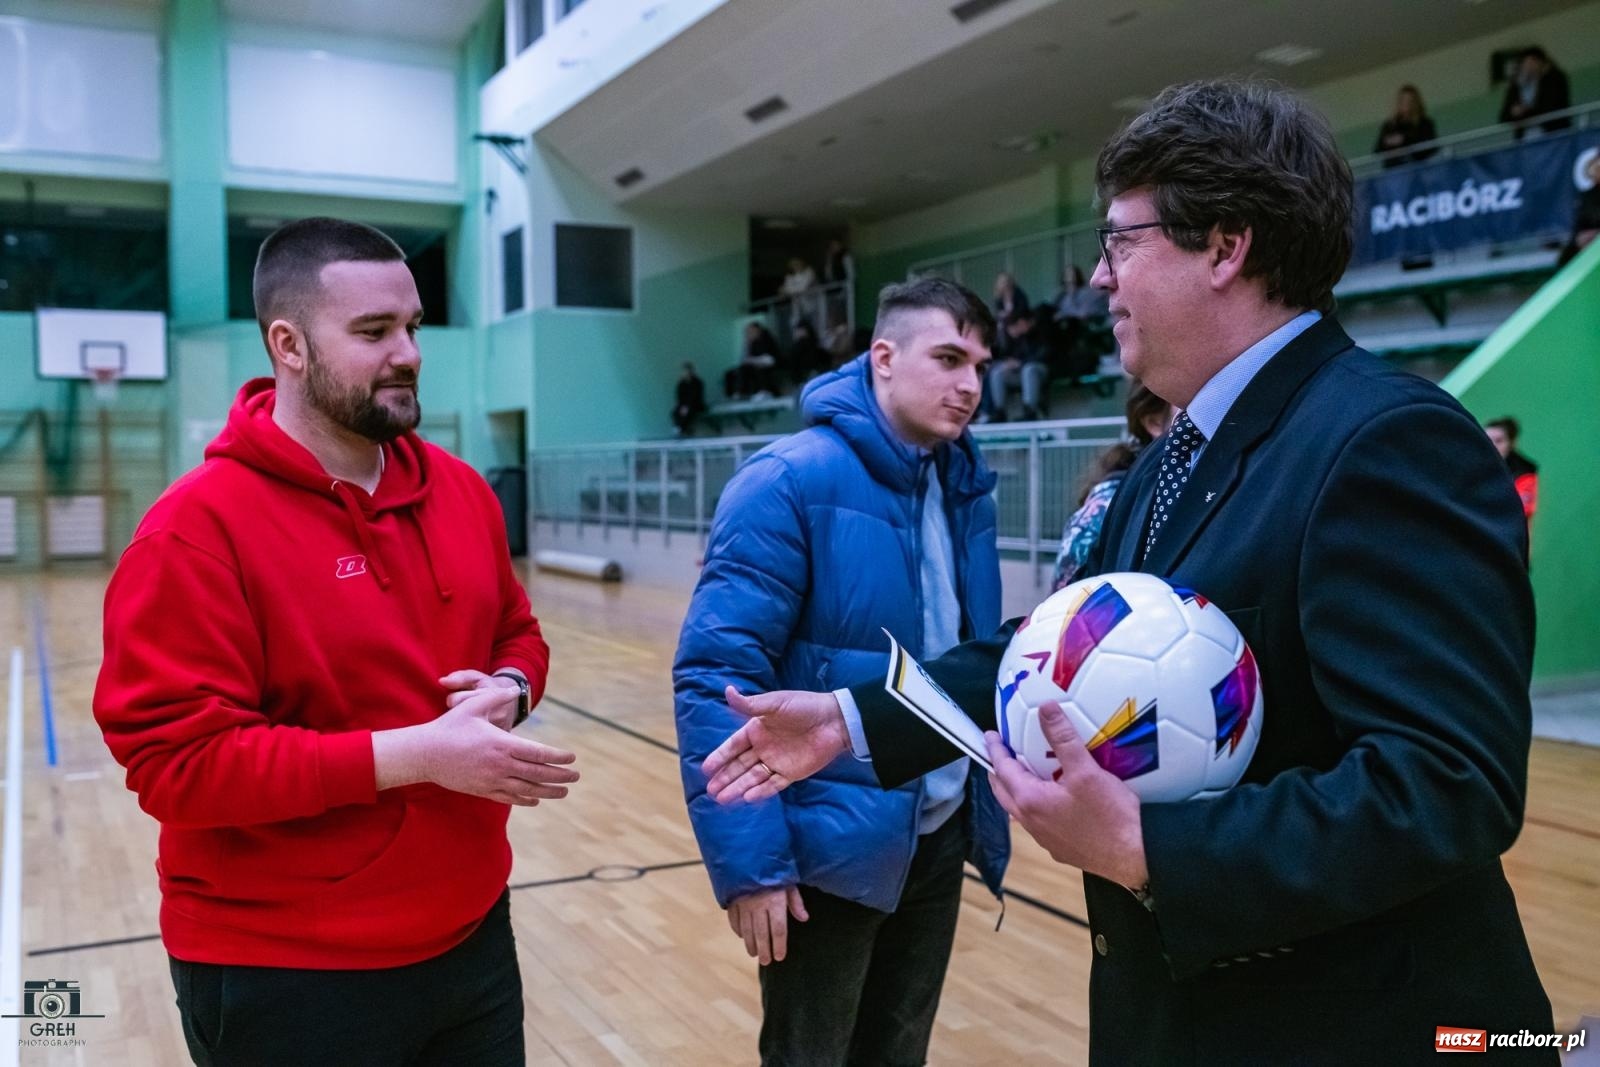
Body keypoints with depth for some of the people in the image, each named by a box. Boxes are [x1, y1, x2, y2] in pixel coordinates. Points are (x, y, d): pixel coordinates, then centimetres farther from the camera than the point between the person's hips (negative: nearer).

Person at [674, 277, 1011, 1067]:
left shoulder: (965, 487, 4)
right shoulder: (791, 482, -17)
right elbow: (718, 675, -21)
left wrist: (987, 802, 7)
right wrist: (748, 858, -23)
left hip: (940, 837, 6)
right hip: (834, 844, -6)